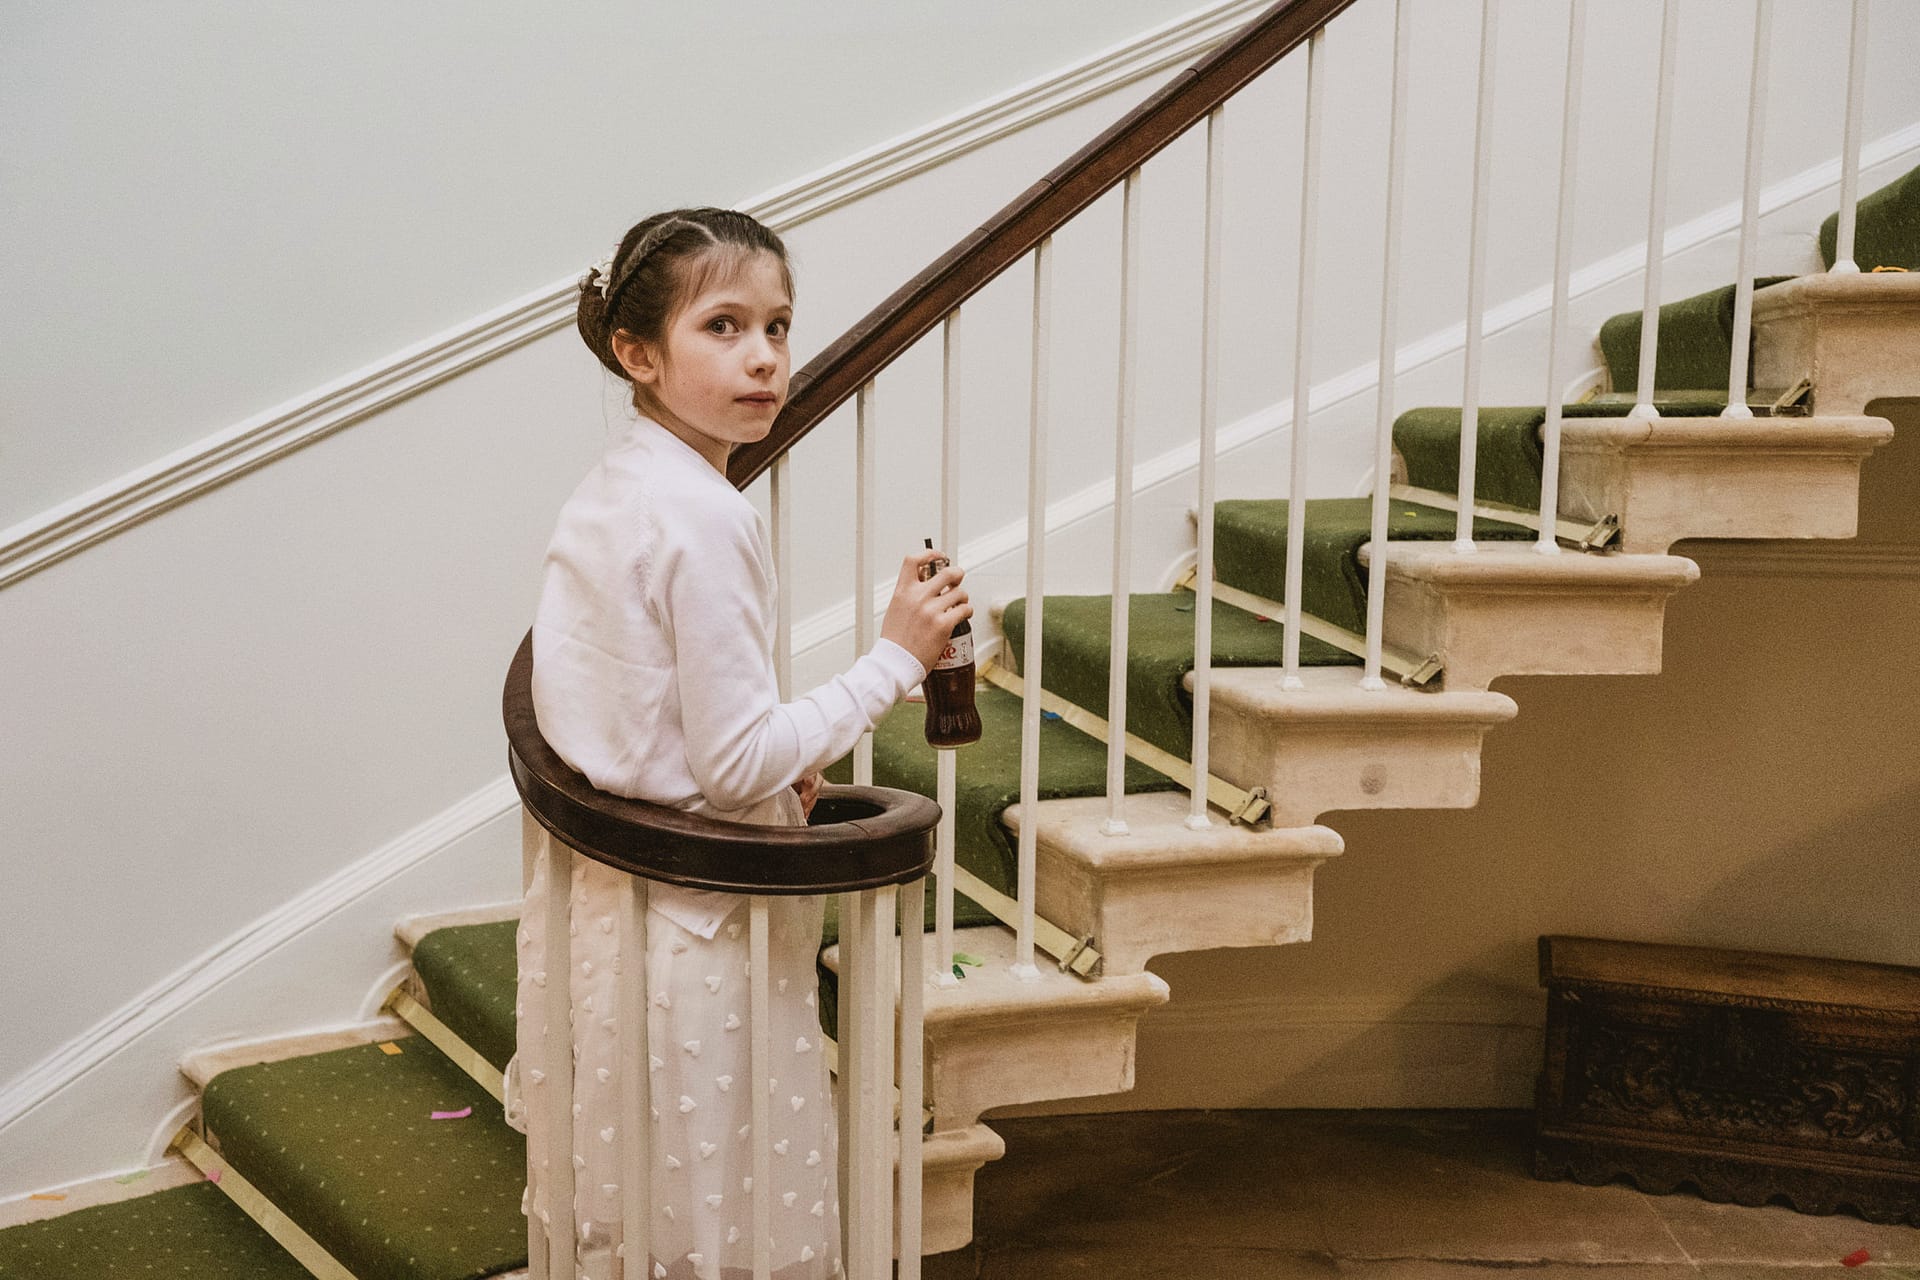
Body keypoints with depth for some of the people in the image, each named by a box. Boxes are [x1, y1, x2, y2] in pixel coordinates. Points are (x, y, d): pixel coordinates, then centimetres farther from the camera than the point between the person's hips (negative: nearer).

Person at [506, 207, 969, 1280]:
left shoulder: (608, 490, 5)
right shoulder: (708, 518, -22)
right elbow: (740, 764, -23)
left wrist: (777, 767, 7)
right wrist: (896, 658, -16)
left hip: (598, 899, 9)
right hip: (693, 927, -9)